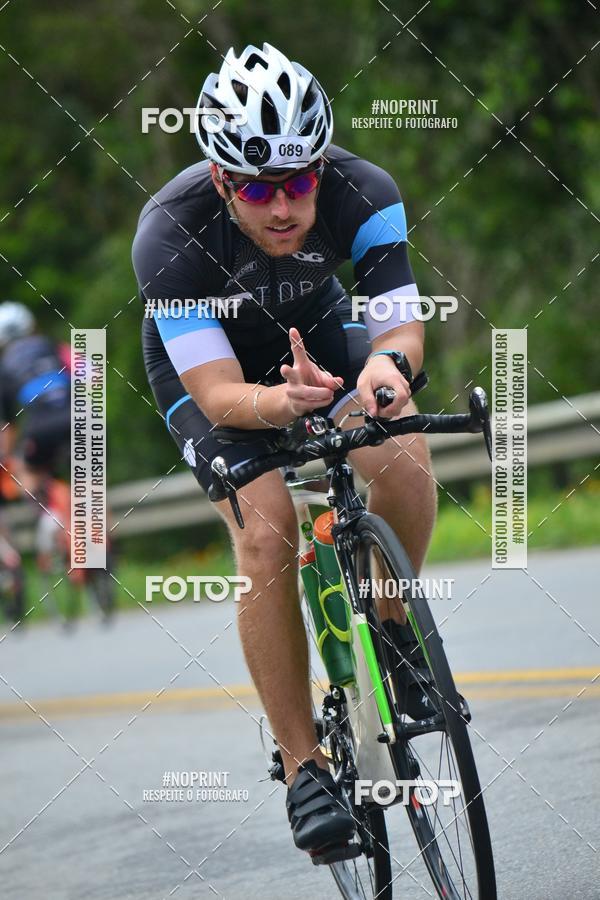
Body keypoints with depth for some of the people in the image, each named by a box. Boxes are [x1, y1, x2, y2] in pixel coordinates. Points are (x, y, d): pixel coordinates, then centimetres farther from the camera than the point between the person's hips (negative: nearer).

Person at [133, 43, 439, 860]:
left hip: (314, 331, 2)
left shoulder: (364, 194, -31)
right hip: (206, 362, -2)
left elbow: (401, 325, -31)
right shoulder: (170, 234, -36)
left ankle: (392, 623, 1)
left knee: (402, 458, -28)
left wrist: (389, 362, -55)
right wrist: (284, 402, -59)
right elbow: (218, 393, -37)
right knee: (265, 533, -23)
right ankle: (304, 765, -13)